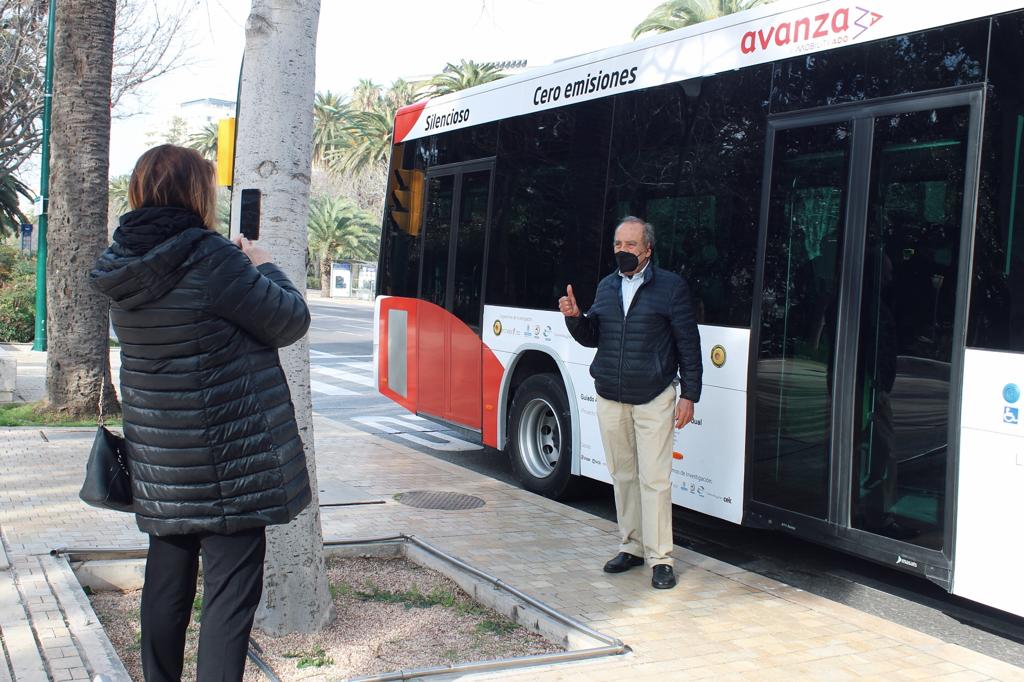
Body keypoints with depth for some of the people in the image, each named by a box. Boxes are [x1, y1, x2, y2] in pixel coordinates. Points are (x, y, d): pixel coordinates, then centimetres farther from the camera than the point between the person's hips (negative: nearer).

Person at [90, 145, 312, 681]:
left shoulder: (122, 267, 3)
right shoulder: (210, 259, -18)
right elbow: (290, 322, -10)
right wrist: (262, 266, 5)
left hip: (156, 457, 7)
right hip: (227, 461, -7)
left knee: (167, 582, 20)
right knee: (230, 592, -1)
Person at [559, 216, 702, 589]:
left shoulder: (670, 286, -4)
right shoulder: (606, 286, 12)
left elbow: (689, 345, -3)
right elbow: (592, 337, 14)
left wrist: (689, 395, -7)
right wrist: (575, 317, -7)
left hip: (653, 399, -5)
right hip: (610, 398, 5)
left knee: (654, 479, -5)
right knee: (622, 476, 11)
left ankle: (660, 558, 2)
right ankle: (632, 546, 23)